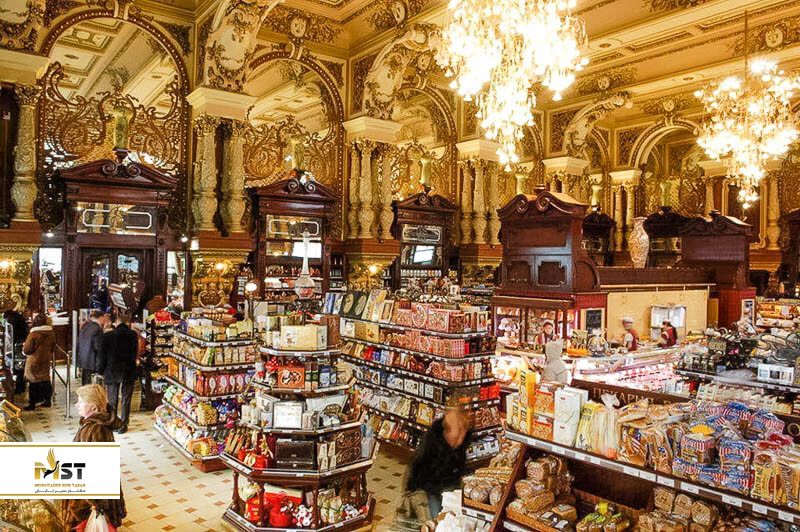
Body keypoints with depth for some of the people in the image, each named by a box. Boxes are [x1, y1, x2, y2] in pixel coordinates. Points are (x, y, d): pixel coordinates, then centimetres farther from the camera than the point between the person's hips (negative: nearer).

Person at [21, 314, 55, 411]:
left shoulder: (33, 334, -18)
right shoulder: (51, 334, -2)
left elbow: (27, 350, -13)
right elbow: (53, 348, 9)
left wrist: (24, 346, 7)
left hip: (34, 362, -5)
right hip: (46, 361, 5)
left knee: (33, 382, 4)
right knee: (45, 379, 15)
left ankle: (32, 404, 10)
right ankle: (47, 400, 21)